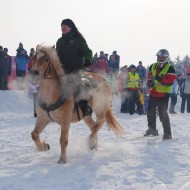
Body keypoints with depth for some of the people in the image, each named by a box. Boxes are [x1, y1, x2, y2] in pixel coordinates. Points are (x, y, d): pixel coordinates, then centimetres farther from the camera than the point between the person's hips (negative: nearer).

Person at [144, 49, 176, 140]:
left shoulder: (170, 68, -10)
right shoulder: (153, 66, 8)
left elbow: (170, 81, -20)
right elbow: (149, 77, 18)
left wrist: (159, 79, -33)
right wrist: (150, 82, -4)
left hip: (163, 95, -7)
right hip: (153, 93, 7)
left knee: (163, 114, -9)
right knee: (150, 112, 16)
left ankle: (167, 133, 0)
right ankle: (152, 129, 34)